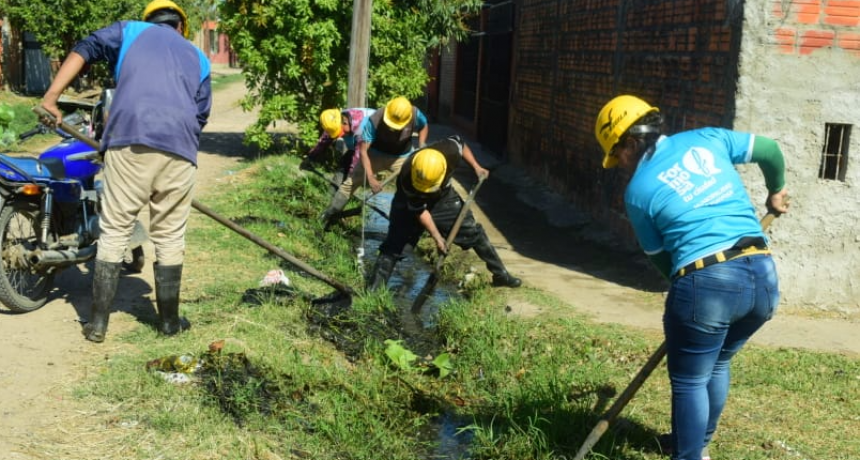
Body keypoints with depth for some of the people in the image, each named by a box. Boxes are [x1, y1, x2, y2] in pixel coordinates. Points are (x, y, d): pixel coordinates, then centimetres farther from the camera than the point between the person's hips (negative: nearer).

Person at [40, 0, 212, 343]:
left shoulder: (131, 31, 21)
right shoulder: (197, 57, 27)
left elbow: (85, 50, 6)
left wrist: (51, 96, 1)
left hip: (130, 140, -2)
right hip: (180, 149, 2)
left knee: (114, 231, 6)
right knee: (169, 237, 12)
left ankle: (98, 323, 6)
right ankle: (169, 320, 21)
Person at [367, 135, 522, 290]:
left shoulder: (450, 150, -36)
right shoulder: (407, 180, -39)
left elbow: (461, 144, -8)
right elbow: (420, 211, -25)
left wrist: (476, 167, -13)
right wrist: (437, 237, -22)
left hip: (443, 197, 3)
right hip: (410, 203, -3)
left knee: (474, 232, 3)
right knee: (393, 245, -14)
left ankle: (500, 274, 18)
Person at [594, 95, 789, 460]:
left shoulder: (638, 191, 1)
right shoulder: (707, 139, 11)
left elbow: (661, 259, 10)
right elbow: (770, 149, 21)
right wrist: (776, 191, 39)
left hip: (706, 283, -6)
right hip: (764, 276, 6)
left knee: (689, 381, 11)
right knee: (717, 365, 26)